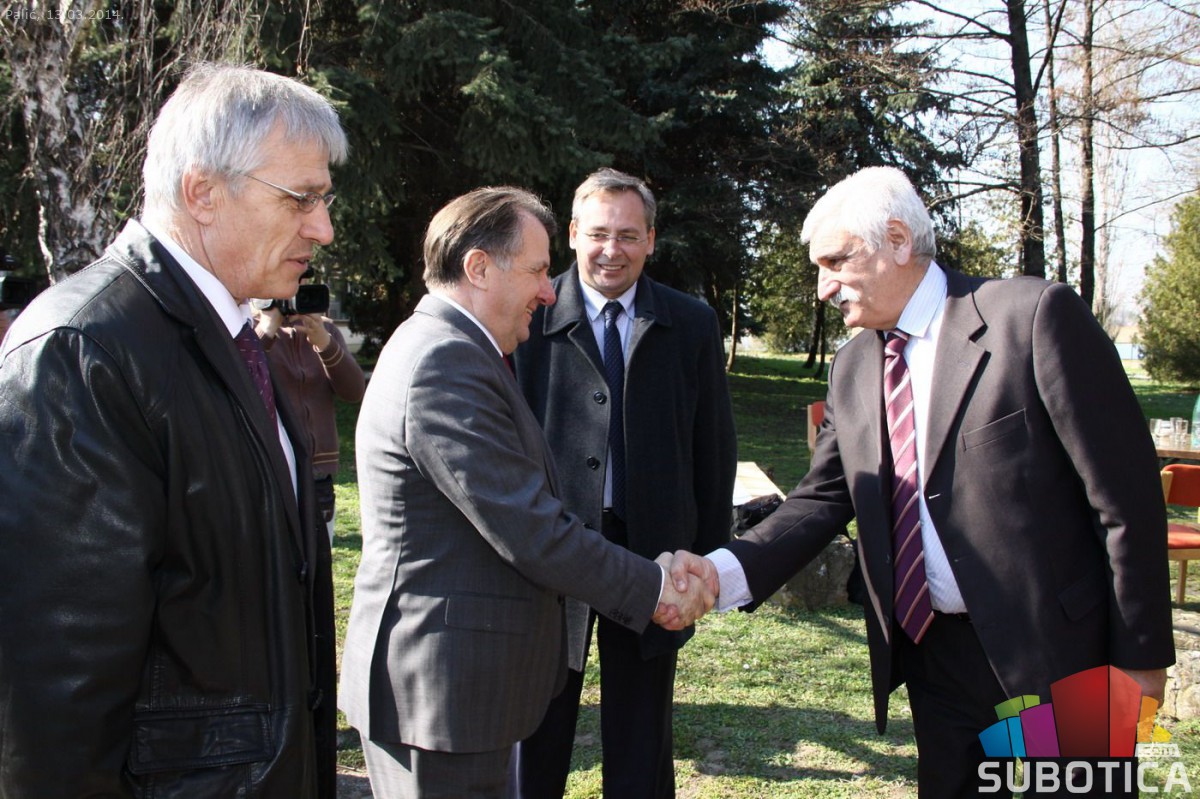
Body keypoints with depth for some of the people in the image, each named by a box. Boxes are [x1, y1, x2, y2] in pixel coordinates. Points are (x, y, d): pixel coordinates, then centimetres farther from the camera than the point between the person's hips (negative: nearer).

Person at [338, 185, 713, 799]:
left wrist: (652, 570, 6)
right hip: (439, 693, -10)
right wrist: (653, 589, -11)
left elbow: (523, 509, 12)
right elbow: (531, 531, -23)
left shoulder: (447, 350, 12)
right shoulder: (446, 365, -22)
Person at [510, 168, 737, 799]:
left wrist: (711, 553, 3)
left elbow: (714, 447, 6)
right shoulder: (529, 316, -3)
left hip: (652, 550, 2)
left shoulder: (692, 325, 3)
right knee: (537, 731, 14)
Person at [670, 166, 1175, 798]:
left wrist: (1138, 655, -10)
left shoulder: (1034, 316, -13)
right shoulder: (852, 368, 6)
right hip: (937, 655, 6)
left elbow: (1126, 492, -13)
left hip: (1056, 655, -5)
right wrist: (725, 570, -15)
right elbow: (823, 499, 2)